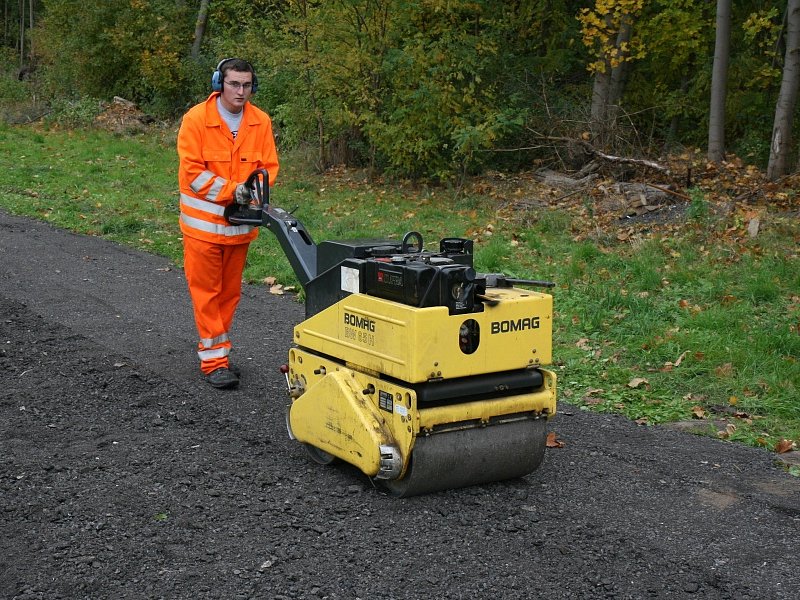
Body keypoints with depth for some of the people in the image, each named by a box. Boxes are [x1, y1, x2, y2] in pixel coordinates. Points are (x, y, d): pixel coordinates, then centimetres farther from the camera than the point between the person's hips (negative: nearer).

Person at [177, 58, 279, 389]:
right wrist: (230, 190, -23)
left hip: (240, 223, 4)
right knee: (206, 291, 0)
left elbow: (269, 166, 4)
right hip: (204, 221, -4)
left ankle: (219, 352, 26)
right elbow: (191, 172, -15)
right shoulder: (196, 119, -12)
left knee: (230, 291, 13)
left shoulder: (261, 122, 0)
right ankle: (213, 360, 5)